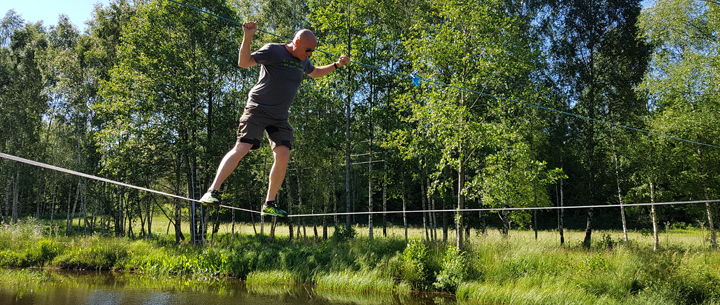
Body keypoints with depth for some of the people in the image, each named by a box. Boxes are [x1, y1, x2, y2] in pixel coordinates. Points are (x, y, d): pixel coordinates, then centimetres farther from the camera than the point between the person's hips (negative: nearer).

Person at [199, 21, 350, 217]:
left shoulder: (303, 62, 15)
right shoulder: (273, 51, -7)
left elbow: (316, 73, 37)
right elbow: (243, 62, -14)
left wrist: (336, 65, 28)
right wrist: (247, 37, -26)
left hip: (280, 117, 7)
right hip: (258, 109, -6)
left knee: (283, 156, -6)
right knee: (241, 148, -18)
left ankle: (269, 204, 4)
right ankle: (212, 192, -15)